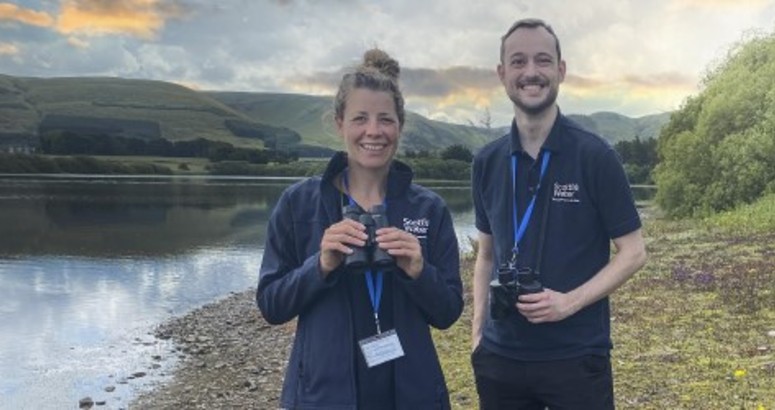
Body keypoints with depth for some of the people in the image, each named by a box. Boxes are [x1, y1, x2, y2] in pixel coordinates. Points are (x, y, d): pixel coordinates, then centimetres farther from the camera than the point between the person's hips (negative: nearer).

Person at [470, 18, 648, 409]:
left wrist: (570, 302, -16)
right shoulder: (487, 162, 3)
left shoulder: (594, 156, -8)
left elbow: (633, 252, -4)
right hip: (501, 356, 3)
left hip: (577, 356, -3)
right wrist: (478, 332, 4)